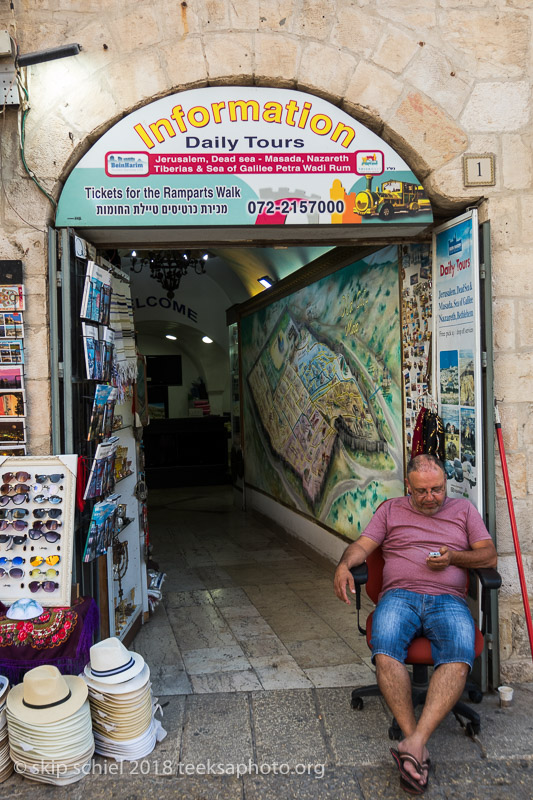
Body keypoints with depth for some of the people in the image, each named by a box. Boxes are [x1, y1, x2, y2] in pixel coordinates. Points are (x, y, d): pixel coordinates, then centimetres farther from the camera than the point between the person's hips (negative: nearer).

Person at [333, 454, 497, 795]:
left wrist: (454, 557, -6)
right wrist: (344, 565, -12)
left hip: (448, 600, 0)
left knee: (459, 659, -33)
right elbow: (363, 545, 11)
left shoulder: (463, 509, 20)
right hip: (400, 596, 0)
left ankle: (415, 741, -38)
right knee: (385, 652, -32)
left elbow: (490, 555, 13)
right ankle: (418, 748, -29)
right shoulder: (391, 510, 20)